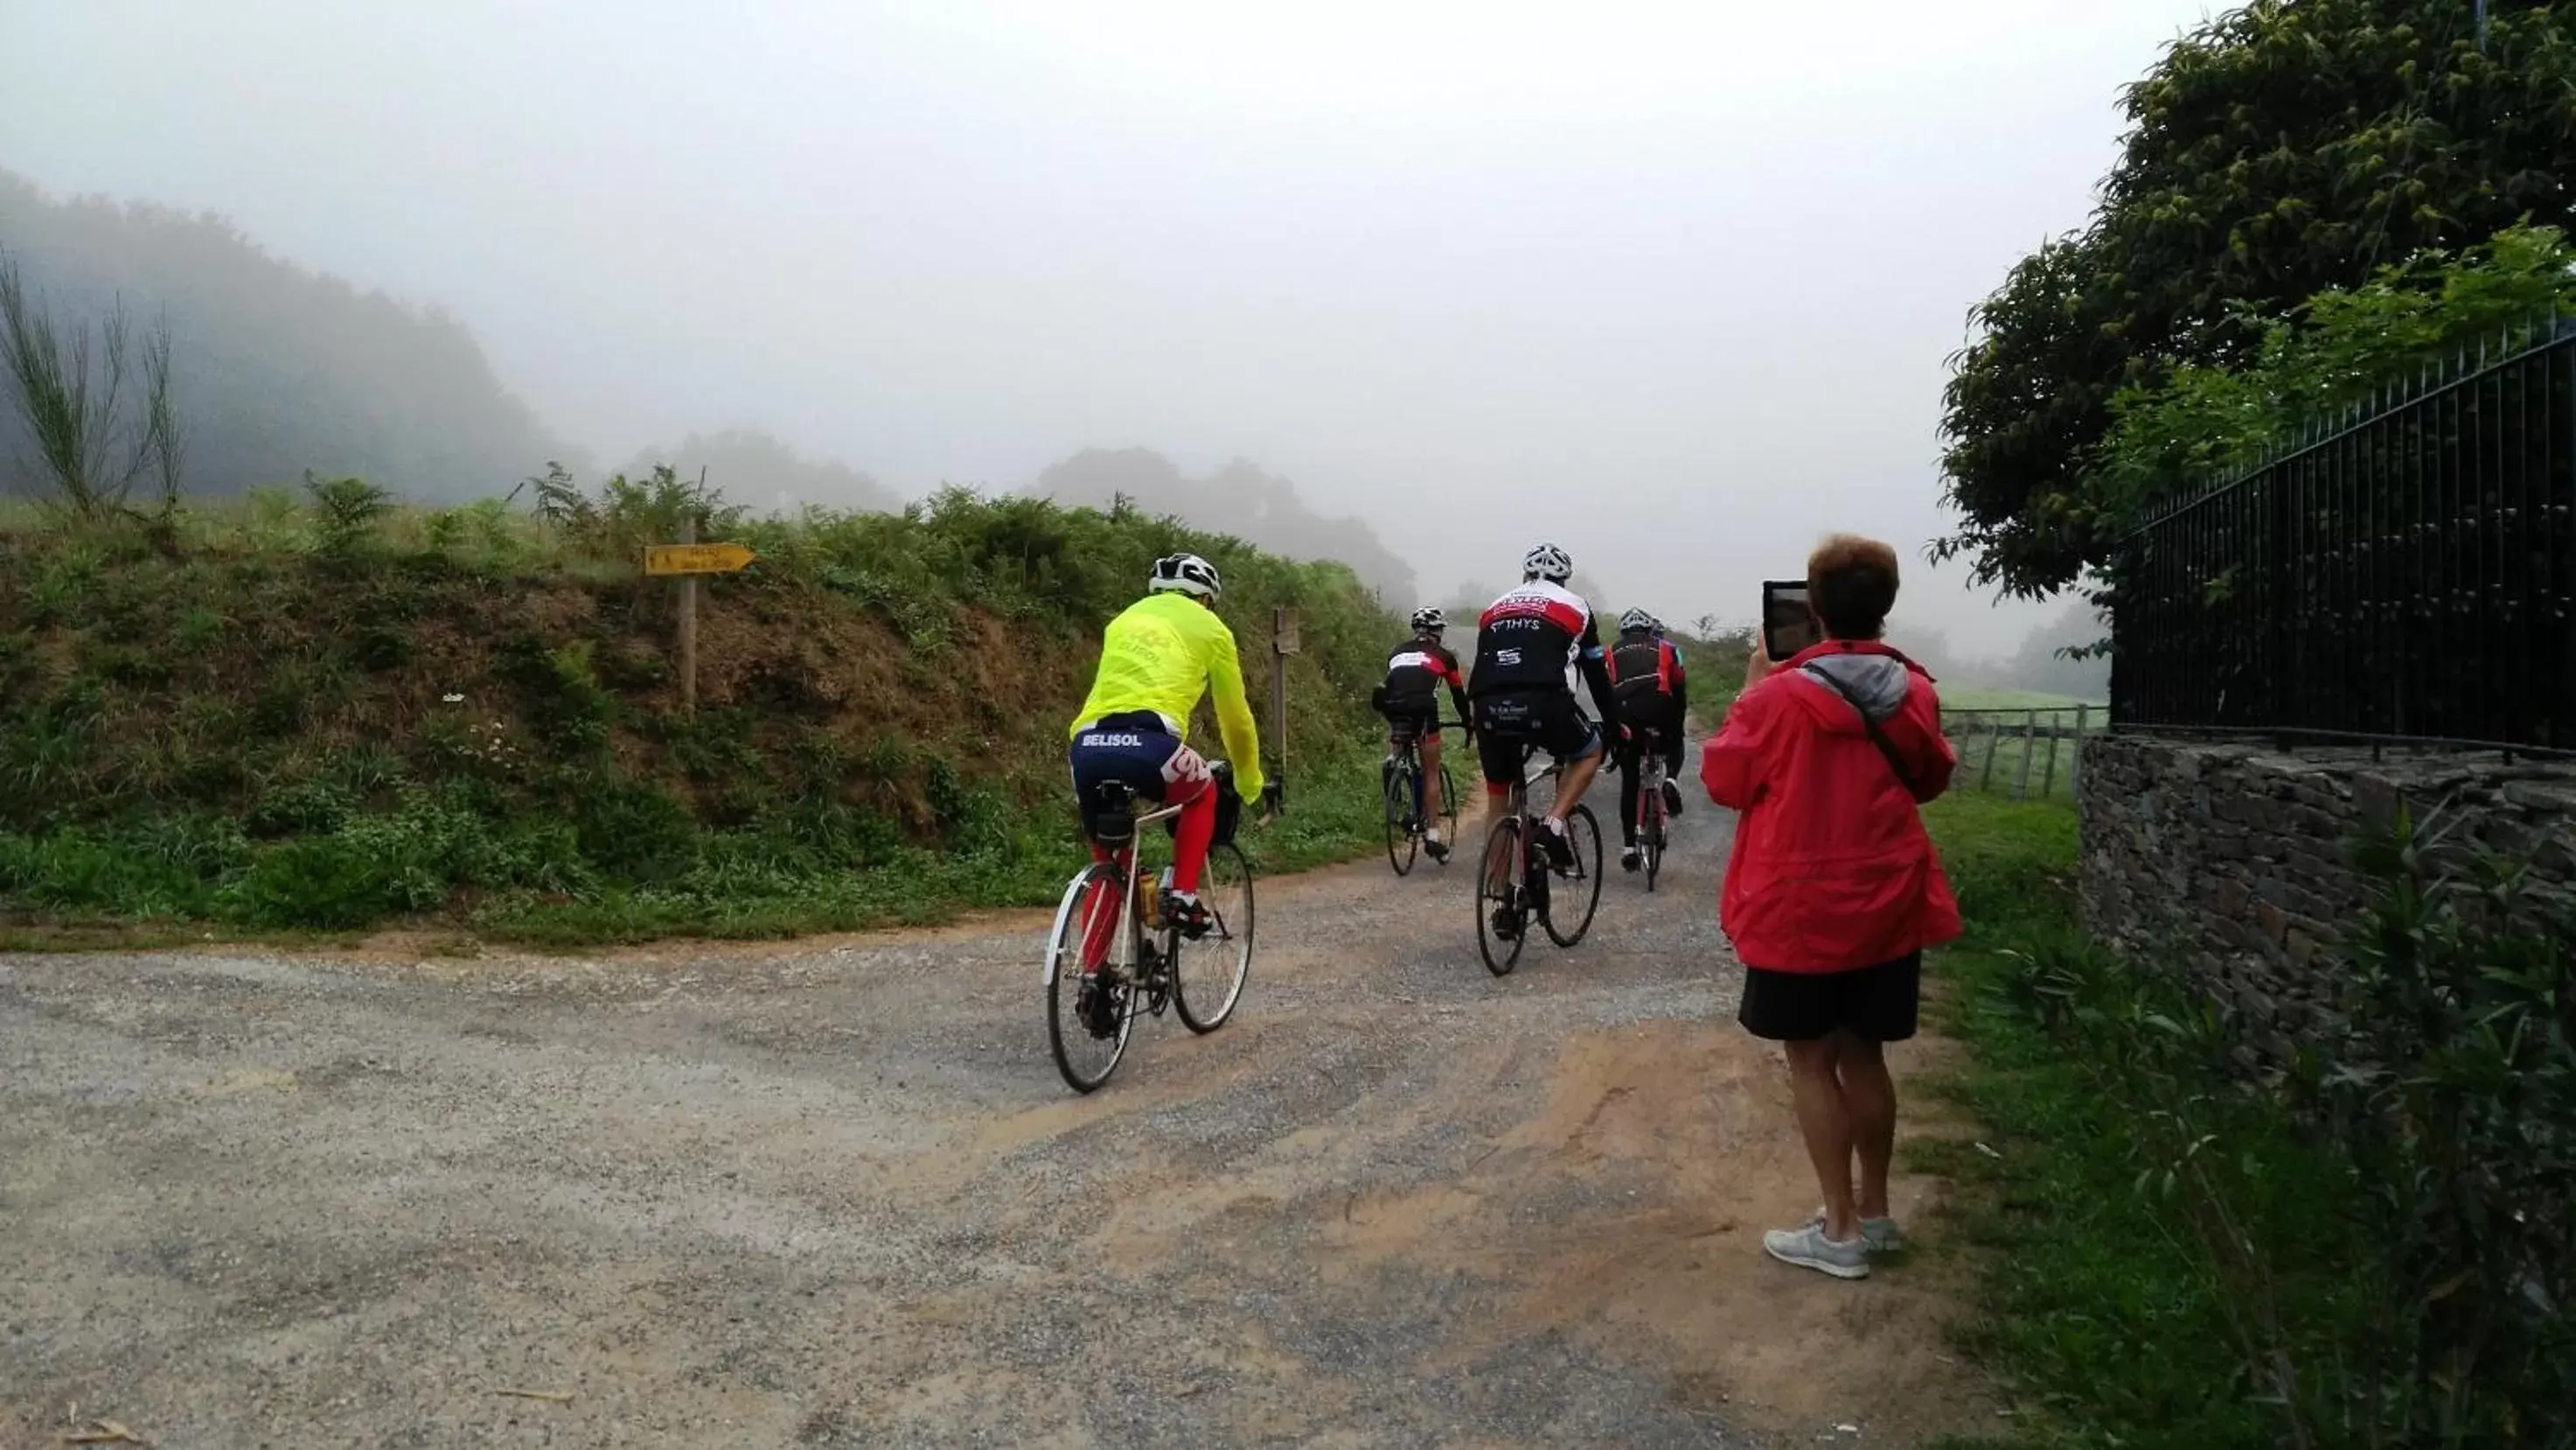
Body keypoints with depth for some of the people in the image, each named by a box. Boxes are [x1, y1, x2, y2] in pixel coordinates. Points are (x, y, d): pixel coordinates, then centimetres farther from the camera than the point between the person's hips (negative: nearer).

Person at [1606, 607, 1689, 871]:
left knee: (1629, 781, 12)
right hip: (1659, 708, -1)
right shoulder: (1666, 649, 26)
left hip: (1625, 712, 1)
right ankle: (1671, 779, 3)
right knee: (1674, 744, 33)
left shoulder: (1612, 653, 28)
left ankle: (1628, 846, 9)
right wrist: (1677, 726, 31)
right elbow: (1680, 690, 22)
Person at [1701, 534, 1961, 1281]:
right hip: (1887, 908, 5)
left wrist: (1751, 693, 4)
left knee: (1811, 1061, 6)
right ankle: (1874, 1211, 28)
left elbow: (1724, 780, -2)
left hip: (1799, 910, -5)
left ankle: (1841, 1230, 10)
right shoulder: (1915, 692, -1)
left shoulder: (1781, 695, -16)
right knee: (1863, 1056, 16)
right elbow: (1931, 778, 16)